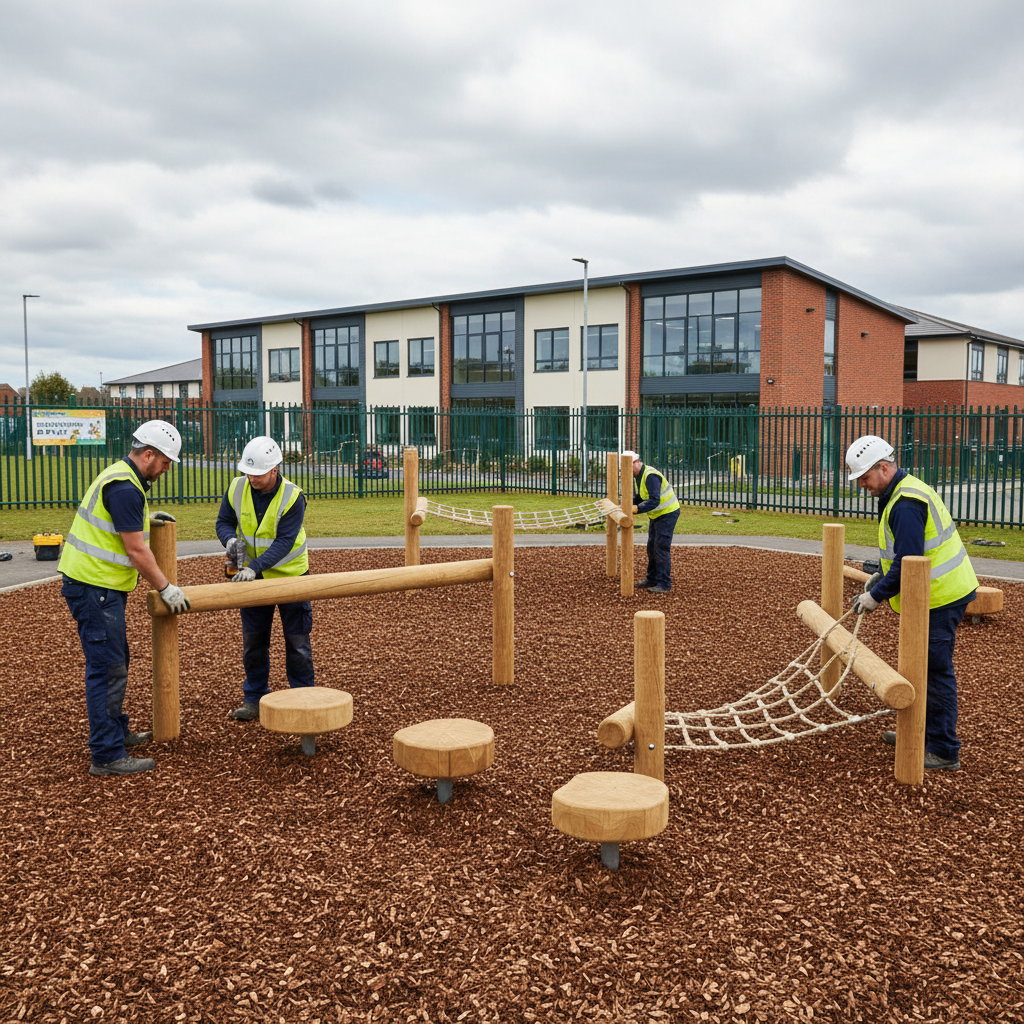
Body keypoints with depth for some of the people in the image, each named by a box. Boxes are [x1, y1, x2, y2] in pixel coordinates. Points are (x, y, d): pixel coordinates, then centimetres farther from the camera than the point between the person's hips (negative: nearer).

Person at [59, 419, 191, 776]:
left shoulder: (122, 476, 13)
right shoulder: (124, 488, -20)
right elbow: (136, 550, -20)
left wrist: (145, 519, 23)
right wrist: (166, 588, -12)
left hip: (100, 586, 11)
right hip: (94, 587, -11)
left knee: (114, 663, 19)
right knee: (107, 669, -8)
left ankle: (116, 732, 32)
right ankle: (108, 757, -5)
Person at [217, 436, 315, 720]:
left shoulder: (292, 497, -23)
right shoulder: (237, 488, -11)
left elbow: (284, 542, -28)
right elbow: (223, 522, 0)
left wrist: (254, 567, -39)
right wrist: (230, 539, -24)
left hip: (290, 574, -4)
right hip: (253, 575, 4)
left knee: (297, 641, 5)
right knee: (253, 640, 10)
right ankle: (254, 699, 22)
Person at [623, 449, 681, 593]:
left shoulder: (650, 476, -26)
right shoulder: (637, 475, 6)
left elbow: (654, 501, -33)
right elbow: (639, 497, 12)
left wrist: (637, 509, -41)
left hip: (668, 513, -10)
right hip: (657, 515, 10)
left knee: (661, 548, -11)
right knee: (652, 547, 14)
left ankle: (664, 584, -7)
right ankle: (652, 579, 24)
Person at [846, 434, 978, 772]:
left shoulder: (906, 504, -22)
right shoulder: (904, 490, 13)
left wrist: (876, 595, -16)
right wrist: (879, 577, 13)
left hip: (940, 596, -11)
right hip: (943, 590, 11)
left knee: (936, 671, -4)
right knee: (923, 666, 19)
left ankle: (944, 751, 3)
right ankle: (922, 733, 32)